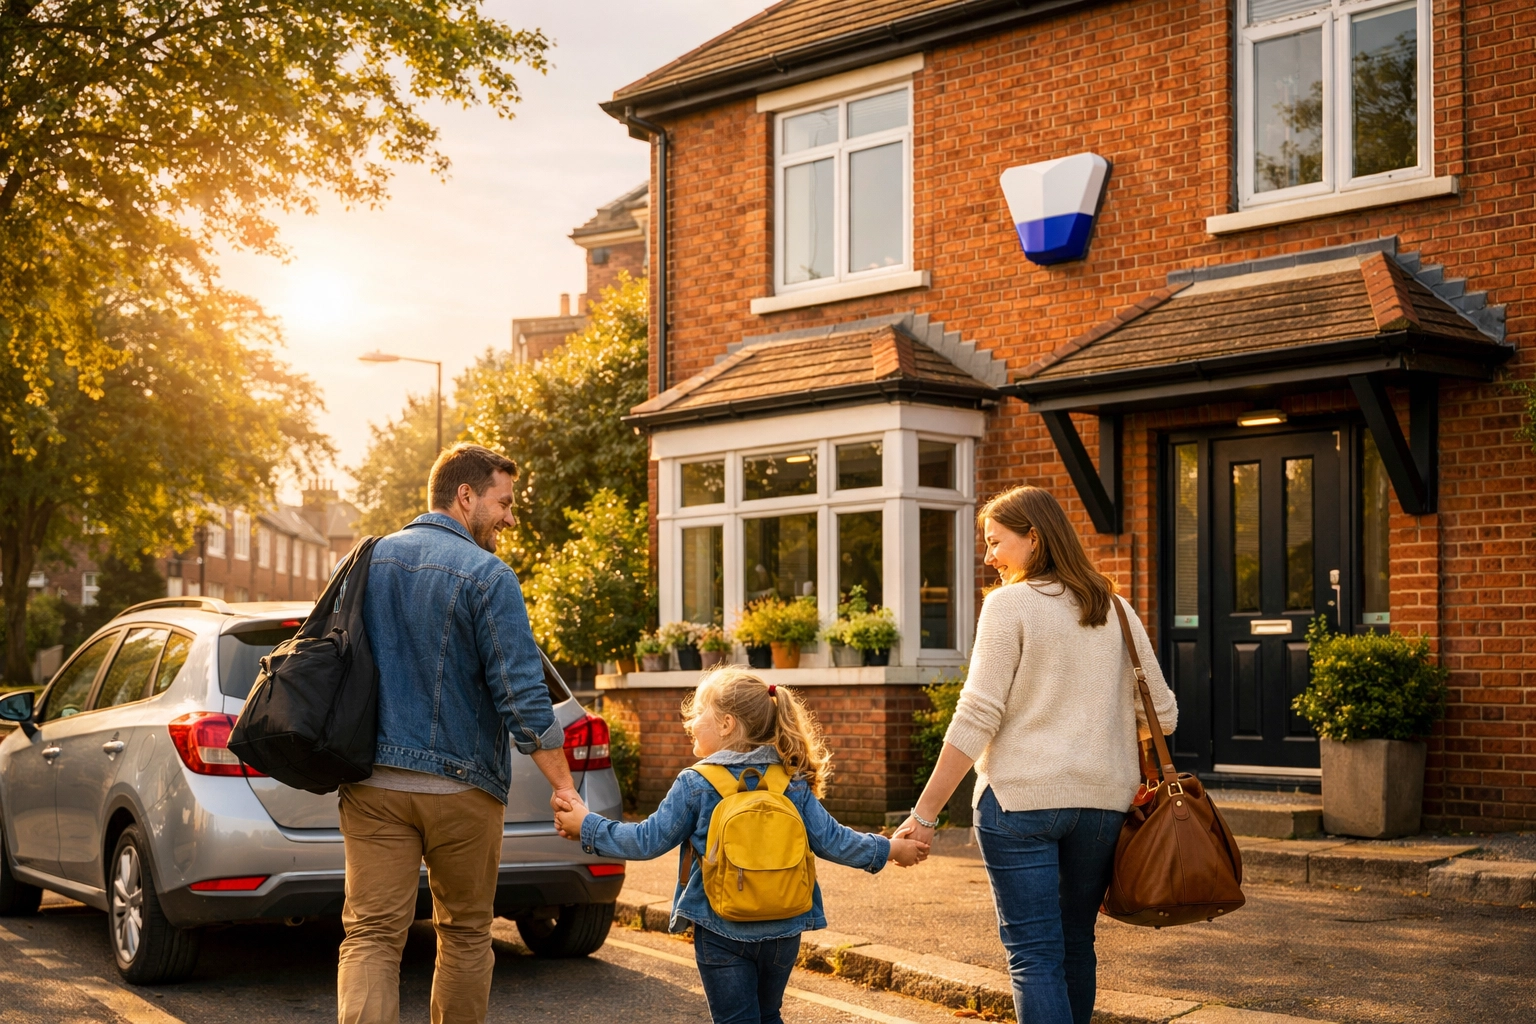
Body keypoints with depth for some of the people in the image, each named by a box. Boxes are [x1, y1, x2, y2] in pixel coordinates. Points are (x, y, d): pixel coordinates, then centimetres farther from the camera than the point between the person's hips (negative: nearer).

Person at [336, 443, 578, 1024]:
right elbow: (524, 695, -15)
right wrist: (563, 787, -8)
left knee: (370, 933, -2)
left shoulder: (367, 562, 8)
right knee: (465, 933, 13)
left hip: (373, 785, 4)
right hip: (462, 787, -3)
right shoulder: (486, 575, -10)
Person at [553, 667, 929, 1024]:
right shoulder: (794, 784, -2)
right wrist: (889, 849, 12)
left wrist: (587, 826, 4)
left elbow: (649, 841, -7)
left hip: (721, 933, -3)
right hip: (783, 932, 3)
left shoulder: (695, 785, -11)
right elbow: (831, 840, -2)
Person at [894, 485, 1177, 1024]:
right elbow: (1161, 714, 11)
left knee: (1033, 953, -3)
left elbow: (977, 718, -11)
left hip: (1020, 798, -5)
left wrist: (924, 813, -8)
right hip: (1102, 799, 5)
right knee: (1076, 944, 17)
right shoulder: (1115, 610, 10)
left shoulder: (1009, 604, -5)